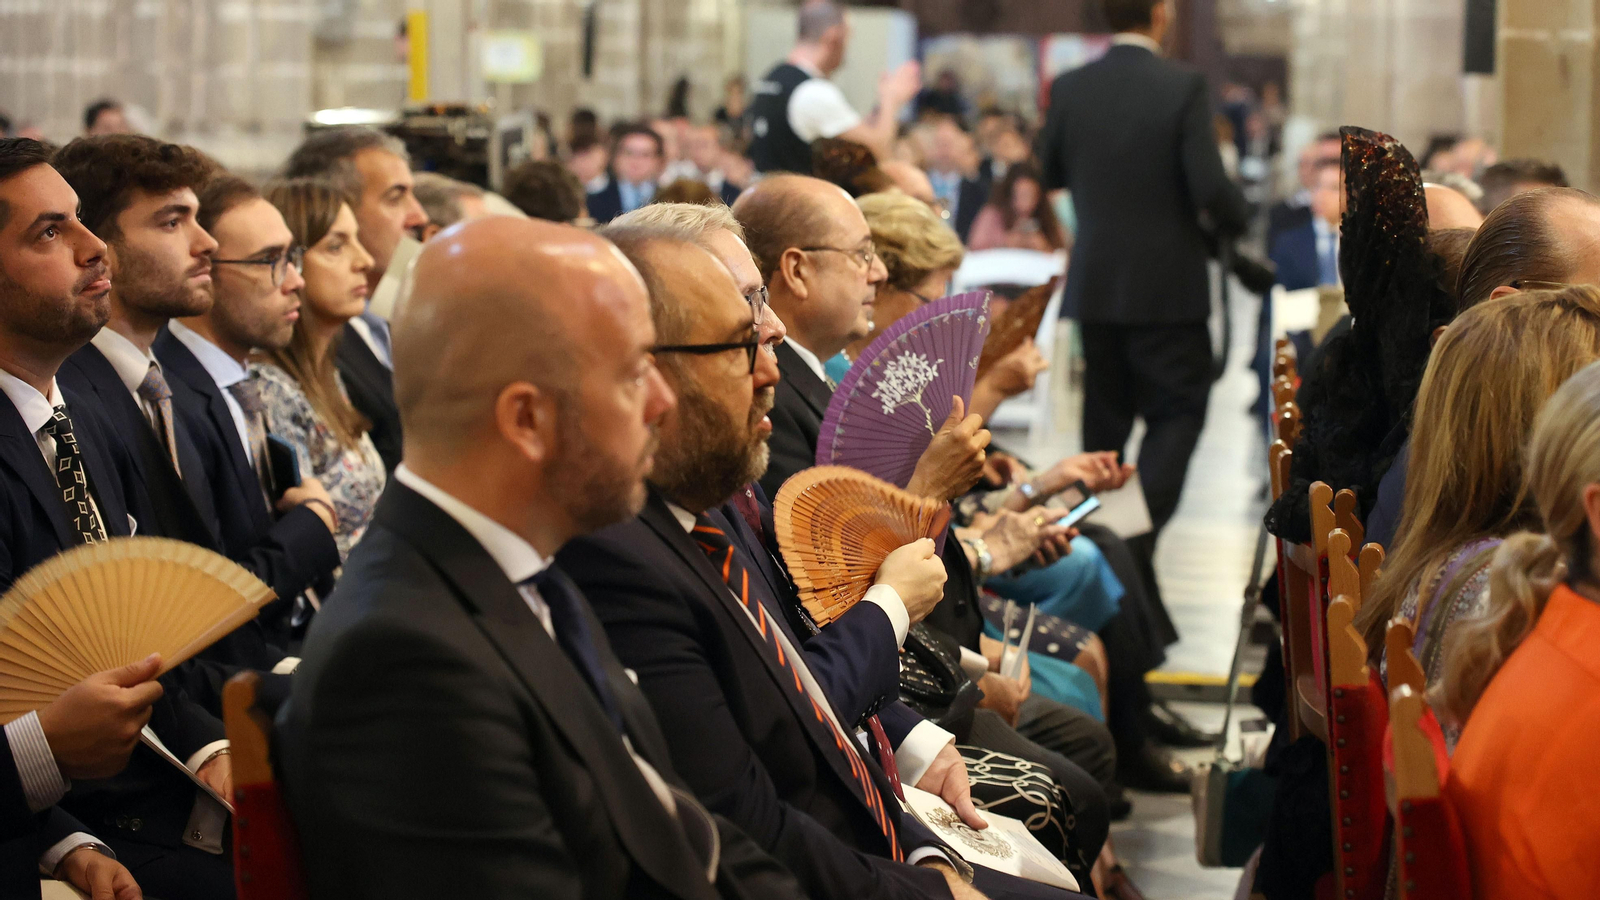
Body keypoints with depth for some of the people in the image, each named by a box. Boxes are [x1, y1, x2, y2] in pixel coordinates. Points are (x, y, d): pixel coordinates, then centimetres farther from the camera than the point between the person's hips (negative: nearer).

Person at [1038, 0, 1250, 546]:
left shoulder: (1068, 90, -2)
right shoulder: (1184, 89, -14)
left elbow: (1049, 176, 10)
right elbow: (1211, 188, -17)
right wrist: (1235, 220, 4)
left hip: (1094, 286, 4)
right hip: (1168, 288, -4)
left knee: (1104, 417, 17)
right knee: (1178, 411, 5)